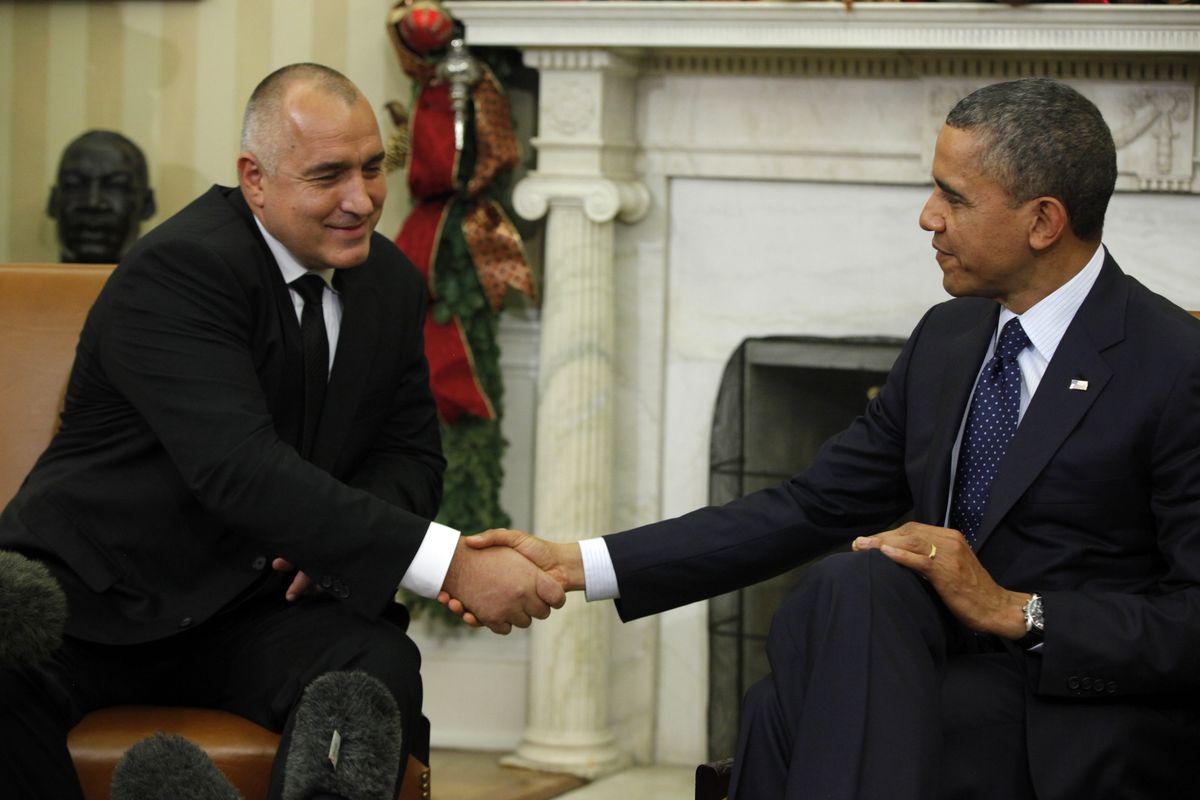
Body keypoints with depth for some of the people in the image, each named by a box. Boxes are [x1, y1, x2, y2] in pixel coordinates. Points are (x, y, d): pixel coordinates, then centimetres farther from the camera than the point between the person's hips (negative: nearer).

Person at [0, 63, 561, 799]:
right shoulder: (179, 268, -17)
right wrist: (451, 565, -35)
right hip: (99, 593, -5)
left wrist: (343, 535, -12)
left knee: (381, 668, -29)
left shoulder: (392, 283, 8)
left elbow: (411, 455, 15)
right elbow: (239, 466, -29)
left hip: (261, 609, 5)